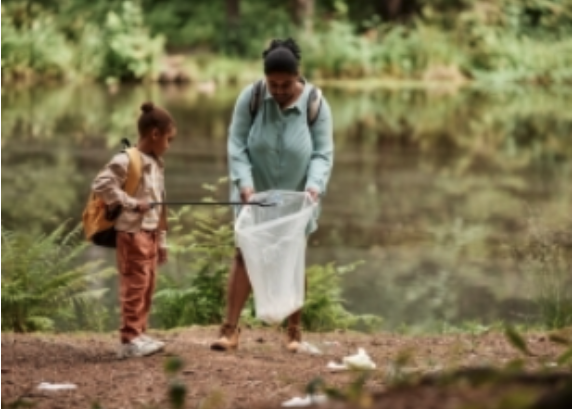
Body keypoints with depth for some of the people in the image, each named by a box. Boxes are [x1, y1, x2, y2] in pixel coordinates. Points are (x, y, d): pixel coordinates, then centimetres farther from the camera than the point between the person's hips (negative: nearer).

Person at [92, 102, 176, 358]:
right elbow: (101, 185, -24)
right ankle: (129, 340, -5)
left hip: (150, 234, 9)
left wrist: (162, 240, 19)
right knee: (135, 285, -8)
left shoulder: (156, 164, 15)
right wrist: (131, 203, -22)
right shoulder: (127, 161, -14)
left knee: (147, 287, 12)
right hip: (132, 233, -9)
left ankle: (139, 334, 20)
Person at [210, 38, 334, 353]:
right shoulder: (250, 98, -13)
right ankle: (230, 329, -5)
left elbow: (323, 153, -11)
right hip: (256, 194, 0)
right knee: (245, 255, -4)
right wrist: (244, 182, -24)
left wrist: (314, 186, -27)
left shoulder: (315, 104, -13)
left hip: (295, 197, 0)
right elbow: (237, 144, -11)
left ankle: (295, 331, 17)